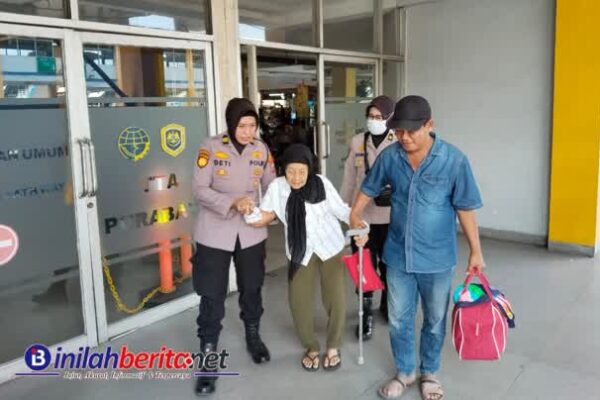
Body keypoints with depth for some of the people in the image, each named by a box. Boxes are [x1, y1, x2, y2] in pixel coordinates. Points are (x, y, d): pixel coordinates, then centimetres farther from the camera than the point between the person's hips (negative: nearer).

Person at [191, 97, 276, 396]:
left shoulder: (262, 149, -2)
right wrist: (233, 202, -29)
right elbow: (199, 190, -17)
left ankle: (253, 337, 44)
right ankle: (208, 357, 17)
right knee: (212, 296, 1)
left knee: (251, 288, 19)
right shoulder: (211, 147, -13)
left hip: (251, 232, 3)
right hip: (215, 233, -3)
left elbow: (271, 186, 5)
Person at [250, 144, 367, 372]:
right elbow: (264, 217, -9)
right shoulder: (277, 187, -12)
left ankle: (333, 346, 24)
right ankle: (311, 347, 27)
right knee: (299, 303, 0)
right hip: (300, 252, 2)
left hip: (330, 247, -1)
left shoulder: (321, 184, -16)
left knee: (335, 300, -4)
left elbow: (342, 210, -12)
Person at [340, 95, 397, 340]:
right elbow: (349, 178, 8)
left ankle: (387, 305, 38)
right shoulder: (357, 142, 2)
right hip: (362, 214, 2)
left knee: (389, 264, 15)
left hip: (391, 216, -1)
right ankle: (366, 314, 20)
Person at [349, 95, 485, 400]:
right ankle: (405, 371, 37)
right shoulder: (389, 156, -7)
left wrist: (475, 251, -3)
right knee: (398, 319, 14)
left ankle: (430, 372, 40)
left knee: (435, 320, 17)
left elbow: (465, 208, -8)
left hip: (437, 258, -2)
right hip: (398, 255, 2)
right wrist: (354, 214, 1)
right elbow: (369, 188, 10)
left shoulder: (454, 160, -15)